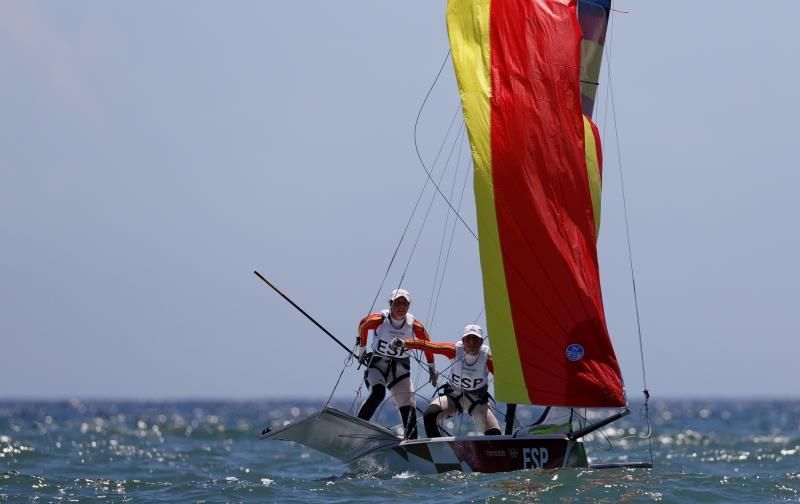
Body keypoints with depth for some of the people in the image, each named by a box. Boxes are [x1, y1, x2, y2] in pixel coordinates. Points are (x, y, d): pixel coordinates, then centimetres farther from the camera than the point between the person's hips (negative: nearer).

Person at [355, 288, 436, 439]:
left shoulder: (414, 326, -9)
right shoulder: (379, 320, -14)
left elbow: (427, 344, 9)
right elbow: (362, 326, 7)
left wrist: (432, 368, 17)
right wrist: (361, 350, 18)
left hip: (401, 369, 3)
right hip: (377, 364, -3)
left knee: (409, 409, -8)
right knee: (378, 393, -33)